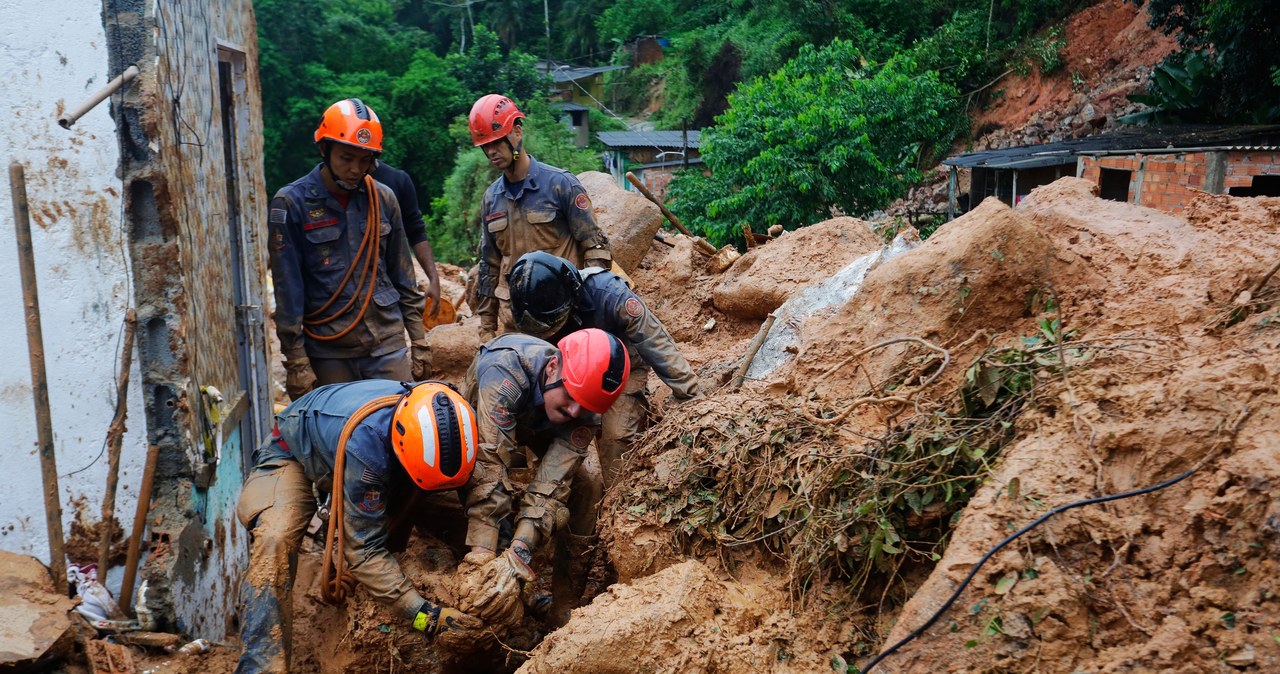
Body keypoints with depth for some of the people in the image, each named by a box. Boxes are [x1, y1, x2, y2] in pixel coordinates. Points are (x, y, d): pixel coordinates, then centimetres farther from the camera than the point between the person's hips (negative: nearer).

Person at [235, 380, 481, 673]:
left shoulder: (439, 416, -30)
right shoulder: (365, 443, -45)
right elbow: (364, 548, -39)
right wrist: (423, 614, -43)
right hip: (294, 453, -6)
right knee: (274, 539, -32)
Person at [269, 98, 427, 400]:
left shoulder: (383, 199, 5)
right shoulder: (291, 203, -5)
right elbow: (287, 288, -6)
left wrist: (418, 340, 10)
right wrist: (296, 361, -7)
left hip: (388, 344, 3)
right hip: (329, 352, -2)